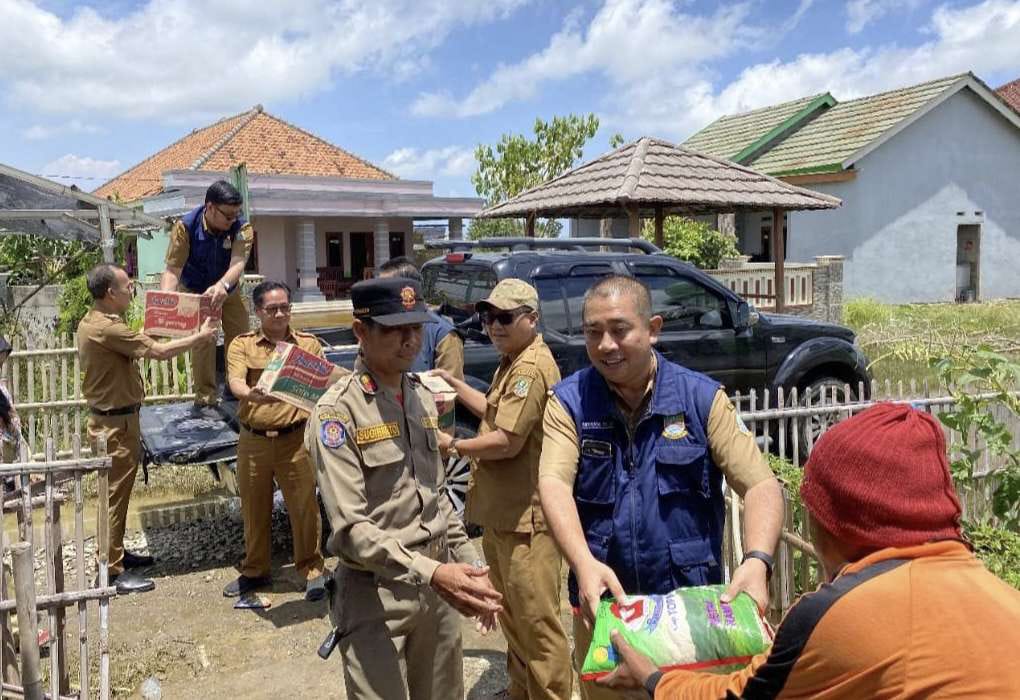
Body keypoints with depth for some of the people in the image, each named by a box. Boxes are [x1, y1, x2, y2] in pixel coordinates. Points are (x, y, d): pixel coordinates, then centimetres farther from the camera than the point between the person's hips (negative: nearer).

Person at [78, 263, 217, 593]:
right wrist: (200, 337, -11)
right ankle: (112, 571, 5)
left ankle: (116, 552, 32)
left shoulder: (92, 322, 9)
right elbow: (160, 351, -24)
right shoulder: (106, 328, -24)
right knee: (115, 494, -3)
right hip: (115, 424, -10)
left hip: (113, 419, 10)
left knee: (118, 491, 19)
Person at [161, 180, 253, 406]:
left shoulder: (242, 228, -26)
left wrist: (222, 285, -62)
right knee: (202, 341, -5)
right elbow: (172, 269, -31)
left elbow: (238, 262, -41)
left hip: (229, 291, 2)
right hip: (195, 292, -2)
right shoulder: (185, 227, -28)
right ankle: (206, 396, 6)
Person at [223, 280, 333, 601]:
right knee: (254, 507, 13)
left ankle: (312, 570, 18)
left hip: (295, 438, -1)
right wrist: (251, 394, -35)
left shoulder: (308, 343, 5)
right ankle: (254, 570, 31)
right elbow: (235, 381, -13)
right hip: (253, 440, 1)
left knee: (304, 505, 2)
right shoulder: (242, 344, 3)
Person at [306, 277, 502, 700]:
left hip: (438, 586, 6)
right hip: (376, 595, -6)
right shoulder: (337, 411, -15)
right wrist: (429, 573, -29)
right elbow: (350, 528, -20)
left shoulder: (422, 398, 8)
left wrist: (472, 566, 10)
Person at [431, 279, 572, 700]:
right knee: (512, 615, 23)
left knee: (535, 620, -1)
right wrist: (455, 385, 19)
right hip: (503, 512, 11)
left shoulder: (531, 368, -20)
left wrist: (453, 445, -10)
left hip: (526, 516, -11)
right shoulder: (512, 364, 16)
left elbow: (506, 441, -24)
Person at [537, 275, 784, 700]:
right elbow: (554, 484, -18)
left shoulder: (702, 397, -6)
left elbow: (761, 485, -11)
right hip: (601, 604, 1)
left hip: (691, 602, 0)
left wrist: (757, 562, -29)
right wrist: (584, 564, -35)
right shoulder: (568, 402, -5)